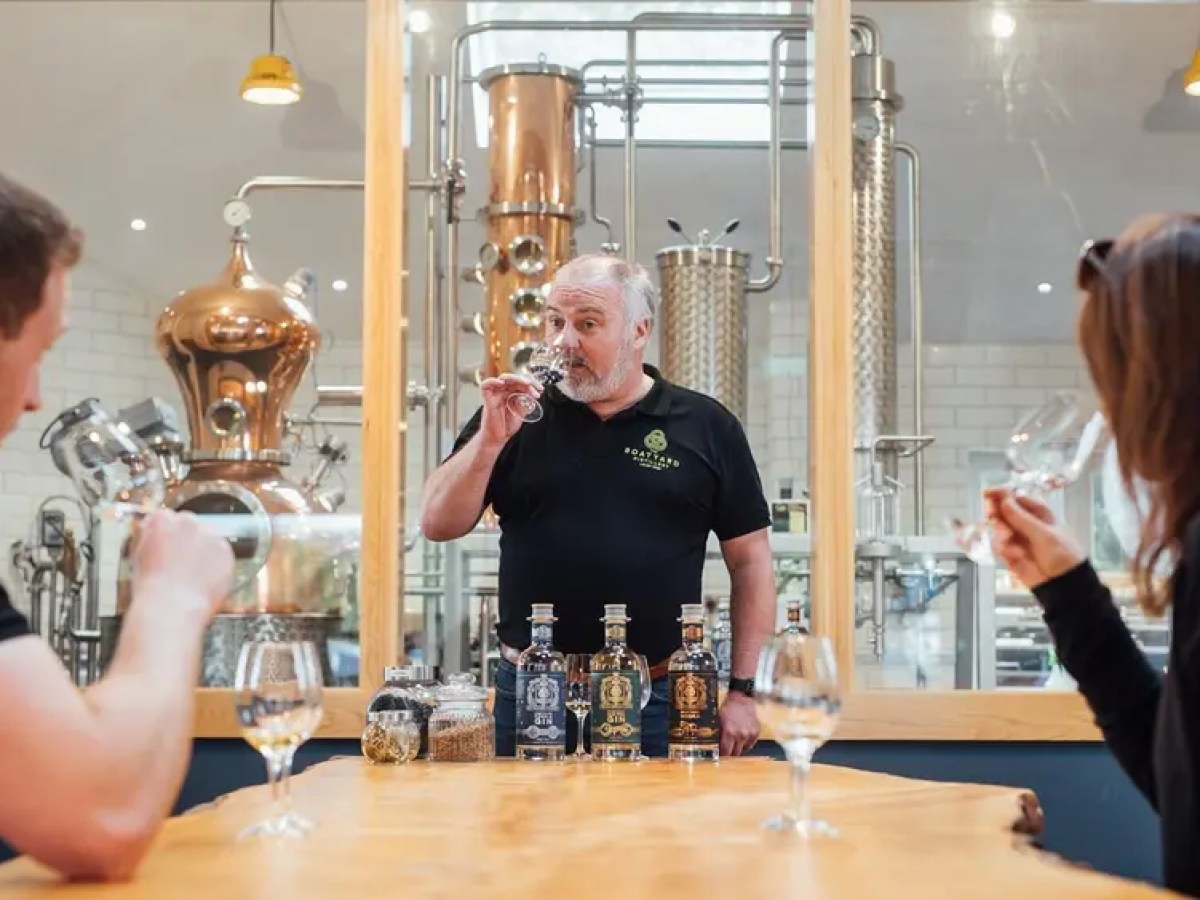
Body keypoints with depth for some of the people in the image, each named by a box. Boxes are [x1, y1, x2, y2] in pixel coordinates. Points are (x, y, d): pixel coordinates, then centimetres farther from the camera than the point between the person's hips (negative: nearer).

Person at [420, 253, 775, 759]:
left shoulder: (706, 426, 2)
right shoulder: (516, 417, 6)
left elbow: (750, 564, 4)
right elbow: (438, 526, 1)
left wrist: (742, 692, -1)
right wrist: (489, 440, -13)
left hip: (661, 697, -1)